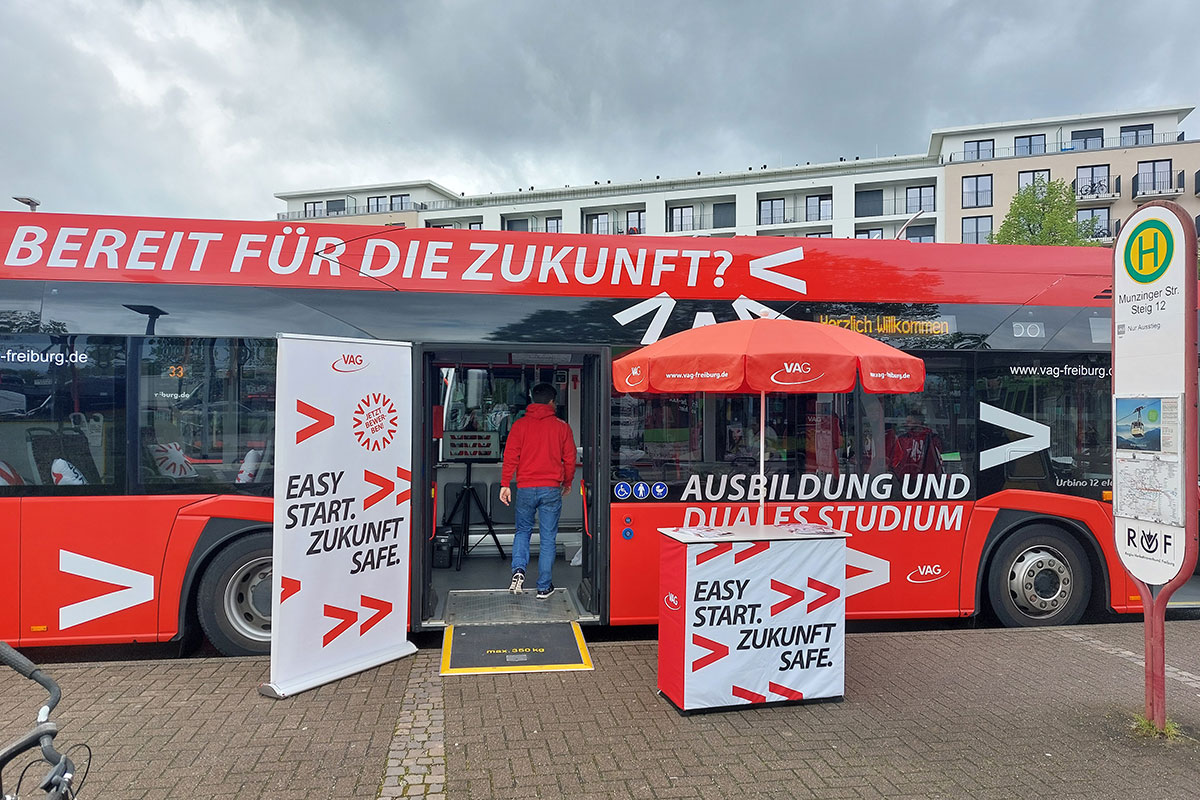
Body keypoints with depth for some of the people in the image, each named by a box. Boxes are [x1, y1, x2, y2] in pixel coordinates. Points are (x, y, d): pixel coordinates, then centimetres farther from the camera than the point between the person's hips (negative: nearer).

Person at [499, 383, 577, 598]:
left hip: (526, 488, 1)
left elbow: (510, 456, -3)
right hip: (551, 489, -1)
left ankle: (518, 570, -4)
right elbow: (569, 458, 6)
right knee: (548, 538, 6)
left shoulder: (520, 425, 2)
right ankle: (544, 587, 10)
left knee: (522, 531, 18)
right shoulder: (561, 427, 3)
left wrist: (505, 484, -1)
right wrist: (567, 482, 21)